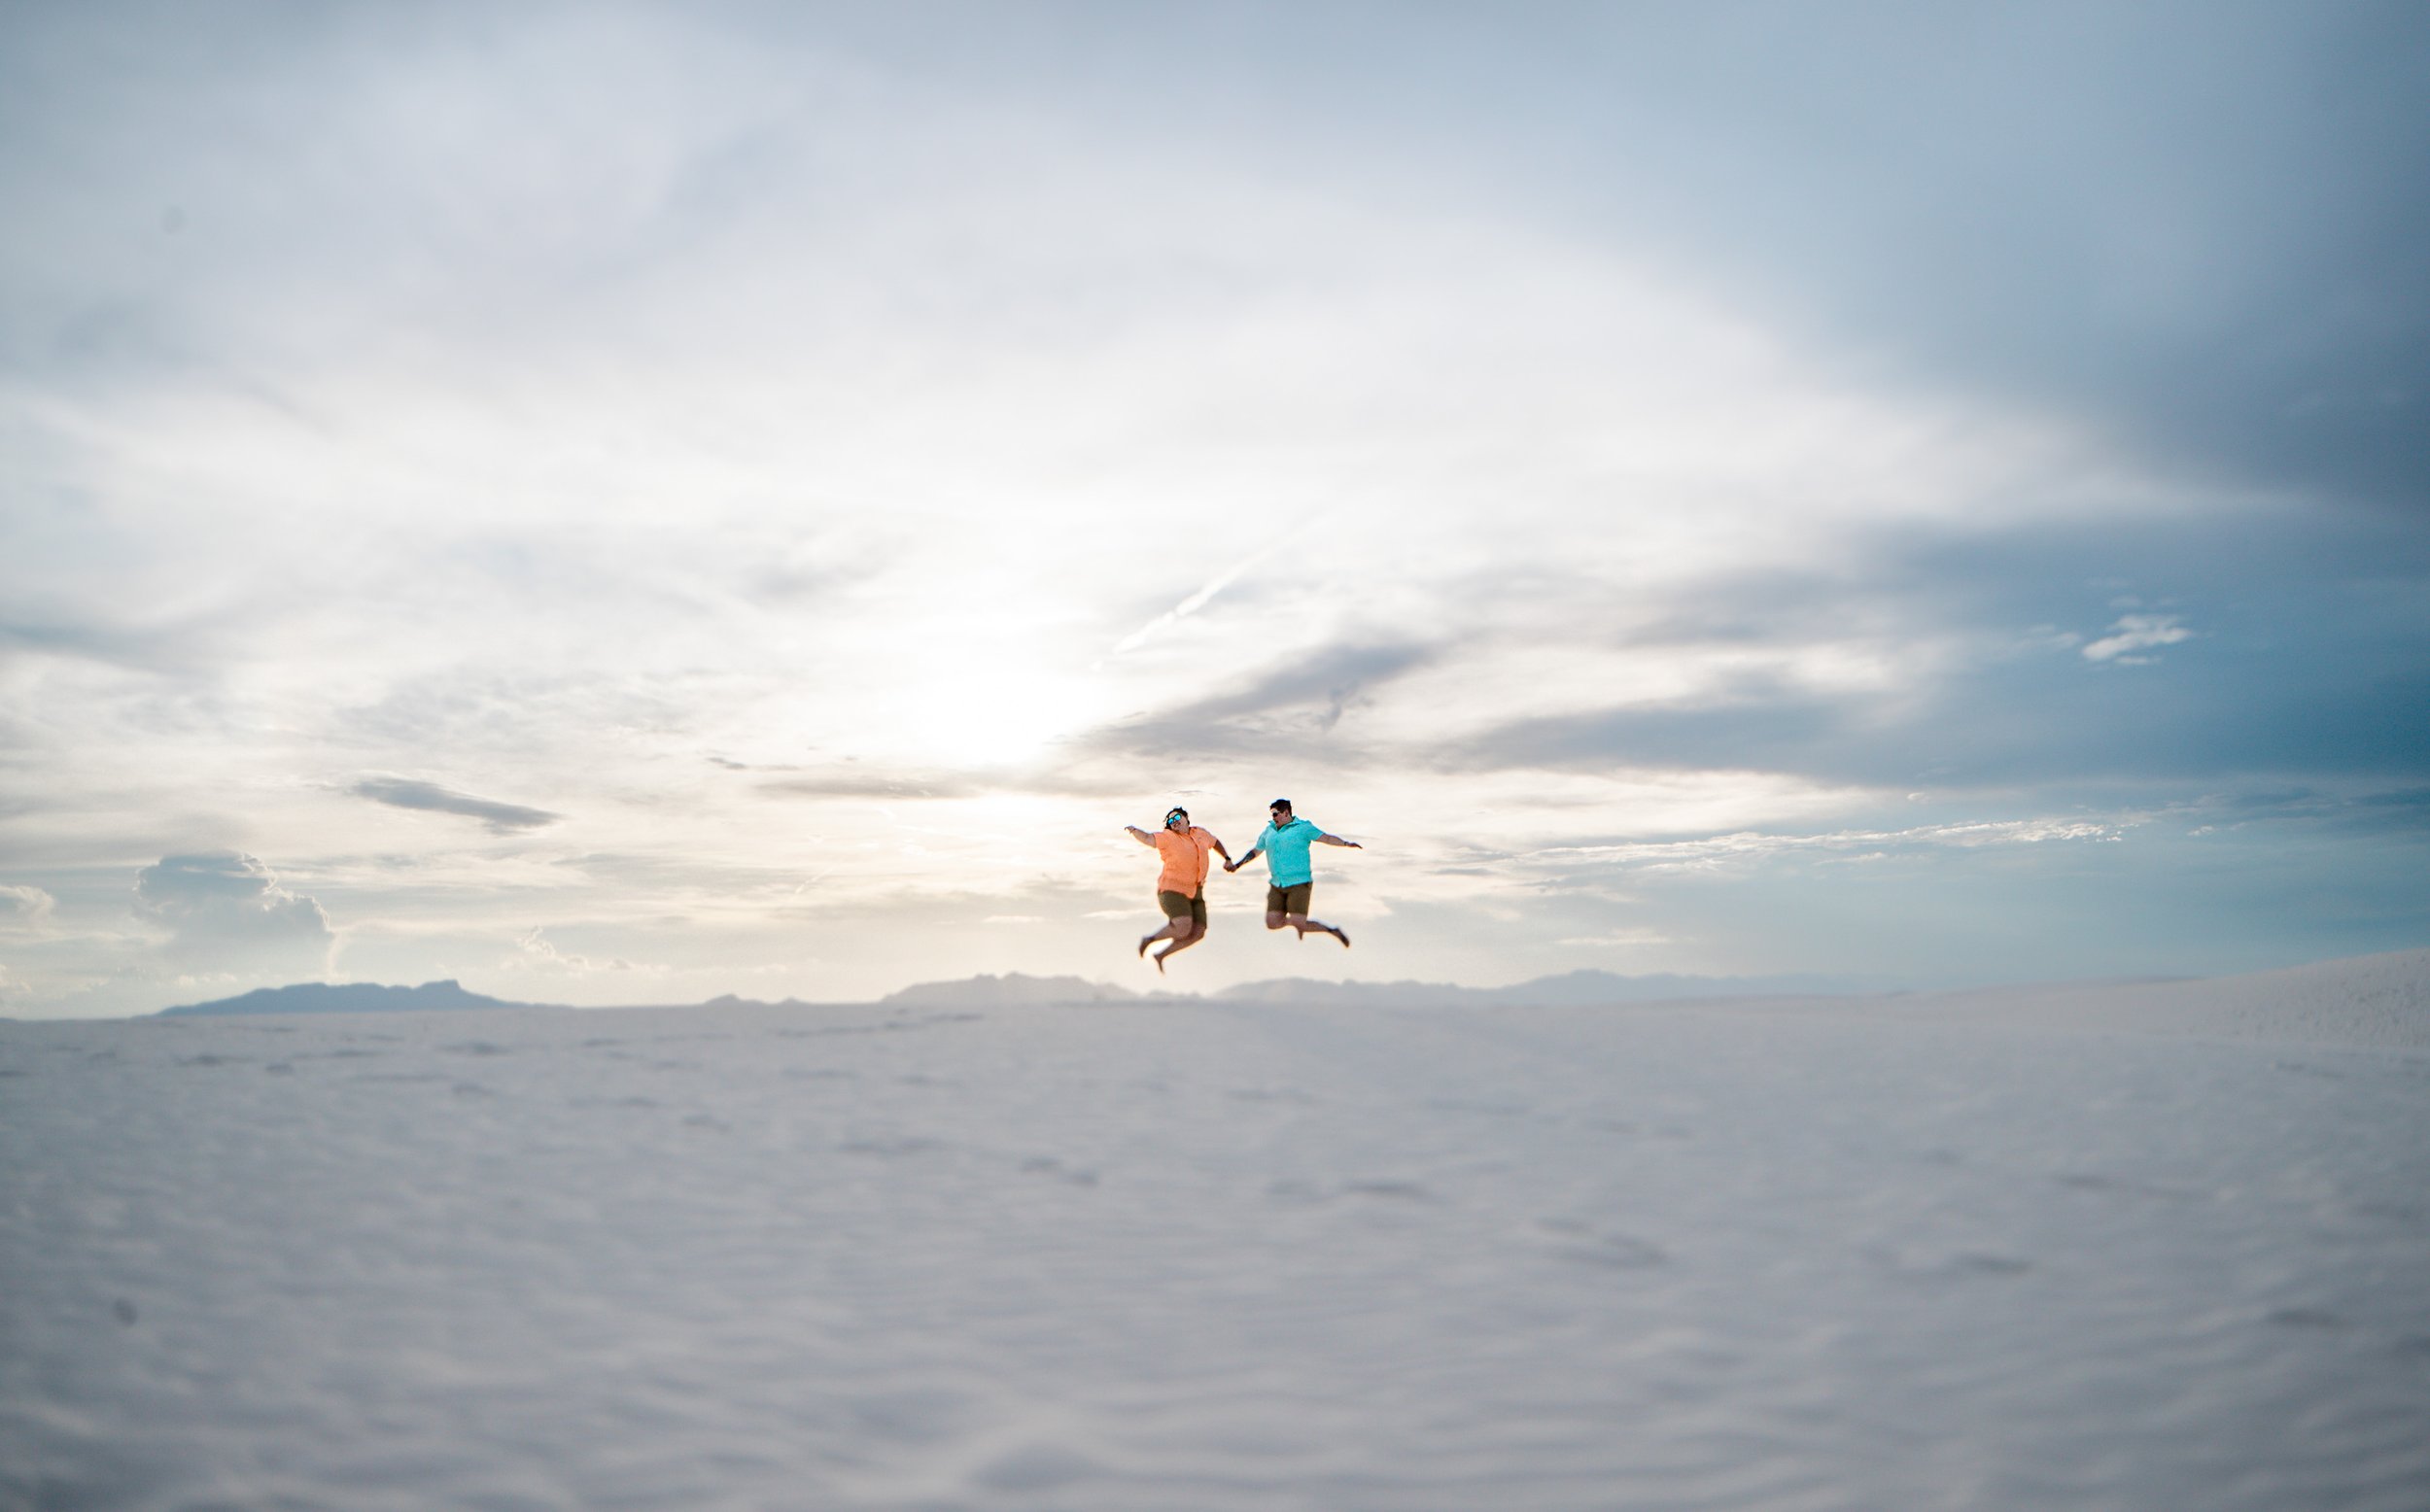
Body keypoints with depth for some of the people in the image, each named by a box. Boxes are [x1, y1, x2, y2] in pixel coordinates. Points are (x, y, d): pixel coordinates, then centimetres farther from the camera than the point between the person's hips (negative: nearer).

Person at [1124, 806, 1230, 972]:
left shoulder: (1200, 834, 10)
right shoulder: (1168, 837, -7)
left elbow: (1215, 842, 29)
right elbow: (1146, 838, -21)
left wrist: (1227, 859, 18)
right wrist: (1134, 830, -40)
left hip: (1194, 893, 7)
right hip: (1172, 890, -7)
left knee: (1198, 933, -5)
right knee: (1183, 928, -27)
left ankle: (1161, 955, 11)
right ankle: (1149, 939, -2)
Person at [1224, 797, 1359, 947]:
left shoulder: (1302, 828, -5)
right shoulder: (1269, 831, 12)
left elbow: (1327, 838, -16)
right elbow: (1255, 851, 26)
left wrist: (1346, 844, -32)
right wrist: (1237, 865, 25)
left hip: (1299, 884, -6)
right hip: (1277, 885, 6)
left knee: (1299, 925, -15)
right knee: (1272, 923, -5)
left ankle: (1332, 931, 10)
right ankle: (1296, 919, 27)